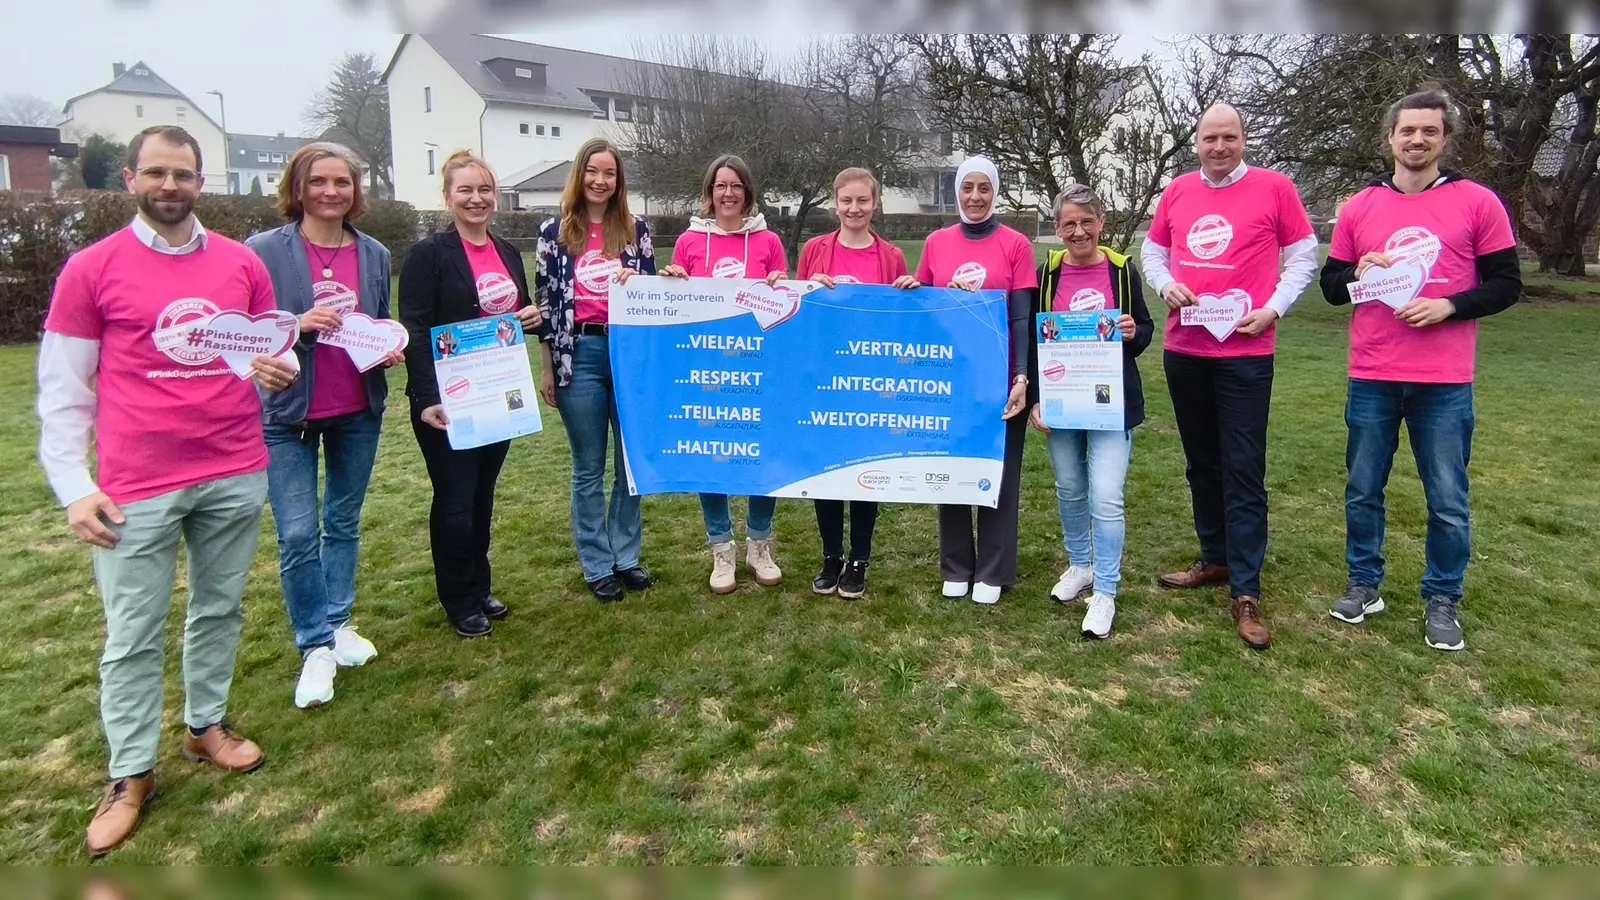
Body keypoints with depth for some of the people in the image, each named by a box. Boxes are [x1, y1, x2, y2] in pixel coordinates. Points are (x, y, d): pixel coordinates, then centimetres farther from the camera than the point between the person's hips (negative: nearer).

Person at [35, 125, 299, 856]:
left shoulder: (243, 264, 6)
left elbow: (272, 355, 13)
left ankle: (205, 724, 34)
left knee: (220, 609, 15)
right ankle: (130, 774, 21)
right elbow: (61, 391, 0)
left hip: (236, 474, 3)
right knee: (133, 635, 6)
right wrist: (74, 488, -6)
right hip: (137, 488, -2)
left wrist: (277, 372, -11)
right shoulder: (90, 269, -1)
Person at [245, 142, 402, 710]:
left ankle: (338, 624, 31)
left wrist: (391, 351, -5)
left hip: (358, 410, 4)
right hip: (288, 412, -4)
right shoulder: (265, 250, -7)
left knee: (344, 524, 15)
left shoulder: (374, 254, 6)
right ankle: (315, 646, 12)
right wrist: (299, 325, -23)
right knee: (298, 535, -4)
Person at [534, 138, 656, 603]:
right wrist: (547, 368, 2)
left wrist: (636, 281, -13)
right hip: (579, 355, -2)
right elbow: (544, 301, 4)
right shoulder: (555, 231, 4)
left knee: (632, 462, 9)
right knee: (589, 469, 6)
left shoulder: (635, 229, 8)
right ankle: (597, 566, 18)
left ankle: (627, 557, 24)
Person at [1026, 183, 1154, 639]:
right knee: (1070, 490, 15)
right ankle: (1080, 565, 37)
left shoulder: (1122, 270, 0)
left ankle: (1105, 593, 6)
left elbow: (1145, 330, 10)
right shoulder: (1047, 273, 2)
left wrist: (1134, 333, -14)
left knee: (1106, 499, -8)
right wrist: (1034, 400, -4)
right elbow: (1030, 342, 4)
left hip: (1111, 402, -2)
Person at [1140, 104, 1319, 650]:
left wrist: (1274, 308, -9)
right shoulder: (1177, 192, 8)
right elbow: (1152, 252, 17)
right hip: (1184, 349, 4)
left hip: (1245, 352, -4)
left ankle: (1246, 593, 0)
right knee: (1201, 462, 14)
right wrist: (1165, 285, -3)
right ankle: (1215, 559, 29)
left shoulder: (1273, 188, -1)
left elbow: (1303, 256, 4)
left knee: (1243, 471, -5)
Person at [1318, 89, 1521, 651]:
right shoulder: (1359, 208, 8)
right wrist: (1357, 274, -10)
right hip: (1372, 378, 2)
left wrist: (1449, 306, -14)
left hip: (1445, 382, -2)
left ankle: (1443, 600, 21)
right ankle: (1364, 585, 26)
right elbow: (1331, 285, 11)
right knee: (1363, 490, 10)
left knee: (1448, 500, 5)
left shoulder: (1478, 203, 2)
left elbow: (1506, 284, 2)